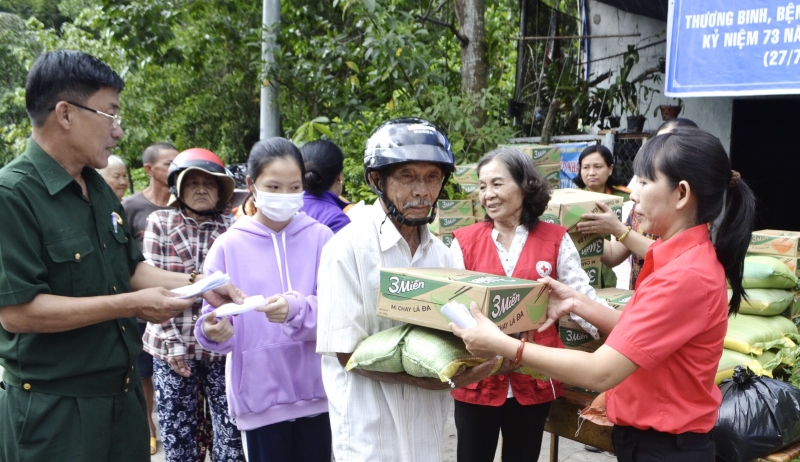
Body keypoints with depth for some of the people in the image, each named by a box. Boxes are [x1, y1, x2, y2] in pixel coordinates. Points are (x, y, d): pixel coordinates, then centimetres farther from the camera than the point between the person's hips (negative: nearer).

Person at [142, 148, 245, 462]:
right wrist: (172, 341, -8)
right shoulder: (160, 223, 1)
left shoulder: (231, 228, 3)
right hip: (174, 346, 0)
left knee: (233, 430, 2)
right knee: (177, 434, 9)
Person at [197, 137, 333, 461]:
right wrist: (212, 331, -25)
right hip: (259, 394, 0)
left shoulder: (320, 238, -1)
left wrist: (297, 310, -28)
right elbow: (215, 316, -2)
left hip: (315, 390, 1)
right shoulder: (228, 247, 0)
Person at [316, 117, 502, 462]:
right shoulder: (348, 248, -13)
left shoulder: (441, 253, 5)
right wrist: (424, 379, -26)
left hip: (428, 428, 6)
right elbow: (348, 352, -15)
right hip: (370, 434, -5)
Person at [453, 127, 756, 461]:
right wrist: (577, 303, -2)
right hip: (647, 434, 9)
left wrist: (502, 345, -25)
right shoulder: (684, 257, 4)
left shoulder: (686, 275, -27)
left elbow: (600, 373, -28)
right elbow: (633, 333, 9)